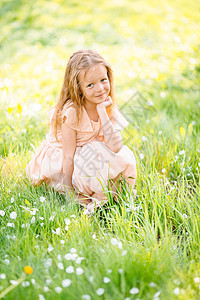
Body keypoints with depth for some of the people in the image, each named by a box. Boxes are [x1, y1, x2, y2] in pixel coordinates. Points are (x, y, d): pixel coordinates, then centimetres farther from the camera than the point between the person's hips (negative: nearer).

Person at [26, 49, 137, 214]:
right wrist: (70, 192, -21)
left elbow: (114, 147, -23)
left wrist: (102, 111, -28)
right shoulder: (72, 112, -27)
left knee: (122, 154, -17)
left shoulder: (107, 106, -10)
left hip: (87, 155, 6)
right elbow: (68, 156, -23)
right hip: (57, 162, -6)